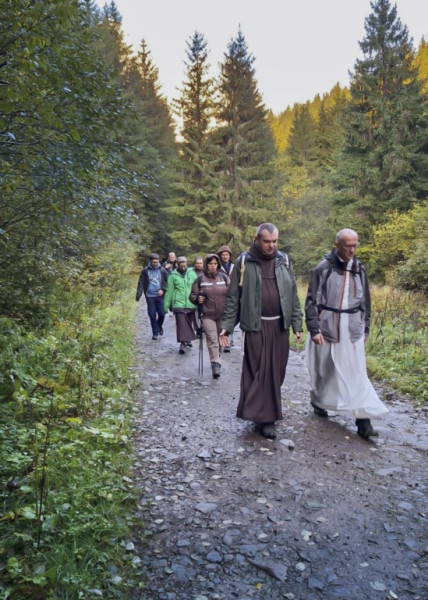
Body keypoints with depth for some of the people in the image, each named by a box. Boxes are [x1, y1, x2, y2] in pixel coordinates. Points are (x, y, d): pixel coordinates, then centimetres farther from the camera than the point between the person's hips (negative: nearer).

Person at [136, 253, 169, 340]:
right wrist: (138, 295, -7)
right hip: (149, 296, 0)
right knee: (152, 315, 1)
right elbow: (141, 283, 0)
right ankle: (155, 332, 13)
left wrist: (163, 289, -9)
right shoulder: (145, 270, 0)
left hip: (160, 296, 0)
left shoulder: (162, 270, 1)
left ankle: (160, 326, 30)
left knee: (162, 313, -1)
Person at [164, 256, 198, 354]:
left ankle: (188, 339, 31)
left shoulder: (192, 273, 5)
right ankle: (182, 343, -6)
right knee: (181, 324, -8)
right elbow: (169, 291, 4)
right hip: (179, 304, -2)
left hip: (191, 304, 2)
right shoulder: (173, 275, 1)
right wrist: (166, 304, 4)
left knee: (189, 323, 14)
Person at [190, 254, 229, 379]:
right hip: (208, 315, -3)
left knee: (220, 339, 15)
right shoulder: (200, 279, -1)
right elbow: (193, 295, 6)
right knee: (212, 340, -11)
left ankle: (216, 360, 35)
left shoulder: (224, 277, 4)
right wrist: (197, 299, -16)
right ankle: (216, 364, -12)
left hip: (223, 315, 3)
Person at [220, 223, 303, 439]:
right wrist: (227, 325, -5)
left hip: (280, 325, 3)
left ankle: (269, 411, 28)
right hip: (256, 326, -3)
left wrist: (297, 324, 6)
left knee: (276, 371, 10)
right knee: (258, 371, -3)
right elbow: (233, 297, 1)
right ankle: (264, 417, 5)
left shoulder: (284, 261, 7)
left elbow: (293, 295, 10)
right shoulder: (244, 262, -2)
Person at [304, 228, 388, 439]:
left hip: (352, 329, 3)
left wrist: (366, 327, 16)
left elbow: (365, 300, 15)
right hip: (327, 327, -3)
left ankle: (363, 419, 4)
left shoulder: (359, 268, 6)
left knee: (357, 373, 0)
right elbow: (312, 301, -7)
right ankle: (318, 402, 35)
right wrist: (314, 329, -12)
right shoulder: (323, 268, -8)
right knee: (324, 370, 11)